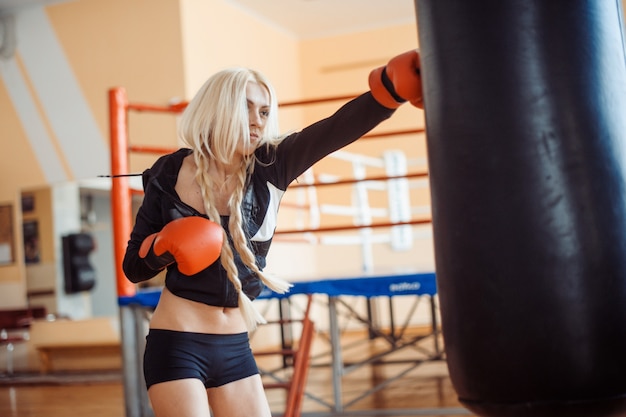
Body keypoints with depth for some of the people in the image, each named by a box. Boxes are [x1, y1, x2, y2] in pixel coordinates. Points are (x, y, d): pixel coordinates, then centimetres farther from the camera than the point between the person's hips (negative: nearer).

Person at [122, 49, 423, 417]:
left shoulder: (268, 169, -6)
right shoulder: (170, 174, -9)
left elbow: (335, 130, -24)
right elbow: (133, 267, 0)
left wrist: (392, 85, -39)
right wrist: (162, 248, -22)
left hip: (235, 348, 4)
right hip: (176, 346, -3)